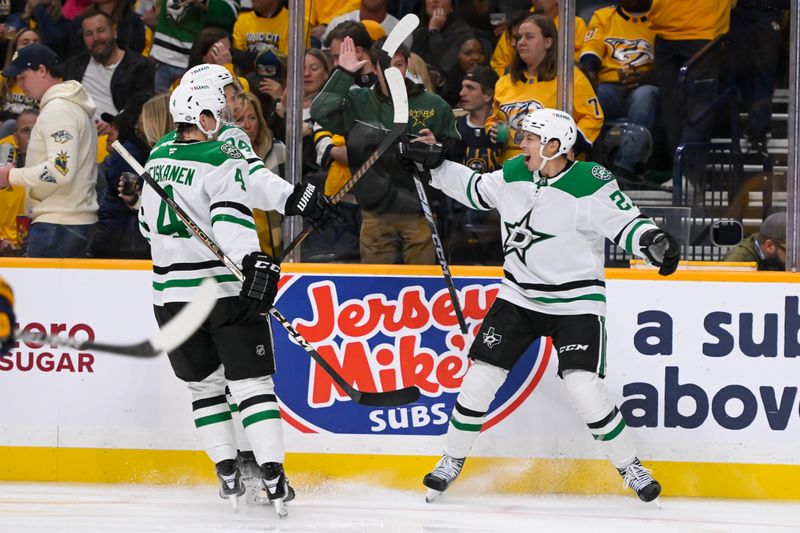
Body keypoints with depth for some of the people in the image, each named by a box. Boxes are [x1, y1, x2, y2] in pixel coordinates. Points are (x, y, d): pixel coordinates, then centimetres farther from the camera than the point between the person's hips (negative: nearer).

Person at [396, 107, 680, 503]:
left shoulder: (591, 184, -18)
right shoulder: (514, 173, 1)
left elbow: (626, 224, -17)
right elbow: (476, 190, 18)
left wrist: (653, 241, -37)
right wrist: (435, 164, 13)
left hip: (576, 301, -5)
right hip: (519, 296, 5)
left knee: (583, 387, -18)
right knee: (480, 377, 0)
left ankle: (630, 467, 0)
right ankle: (452, 461, 18)